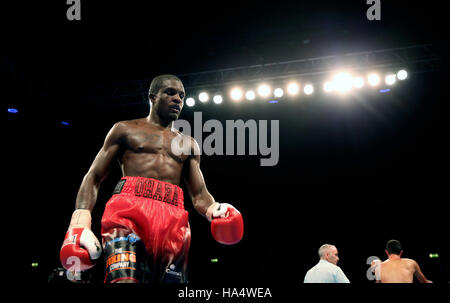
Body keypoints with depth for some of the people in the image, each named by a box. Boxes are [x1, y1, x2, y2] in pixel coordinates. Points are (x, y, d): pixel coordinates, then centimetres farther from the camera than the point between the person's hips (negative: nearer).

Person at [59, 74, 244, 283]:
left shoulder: (188, 144, 28)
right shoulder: (125, 130, 20)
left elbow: (199, 194, 21)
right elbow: (93, 178, 13)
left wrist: (215, 210, -5)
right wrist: (80, 221, -5)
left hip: (173, 218, 4)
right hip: (129, 207, -4)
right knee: (125, 279, -30)